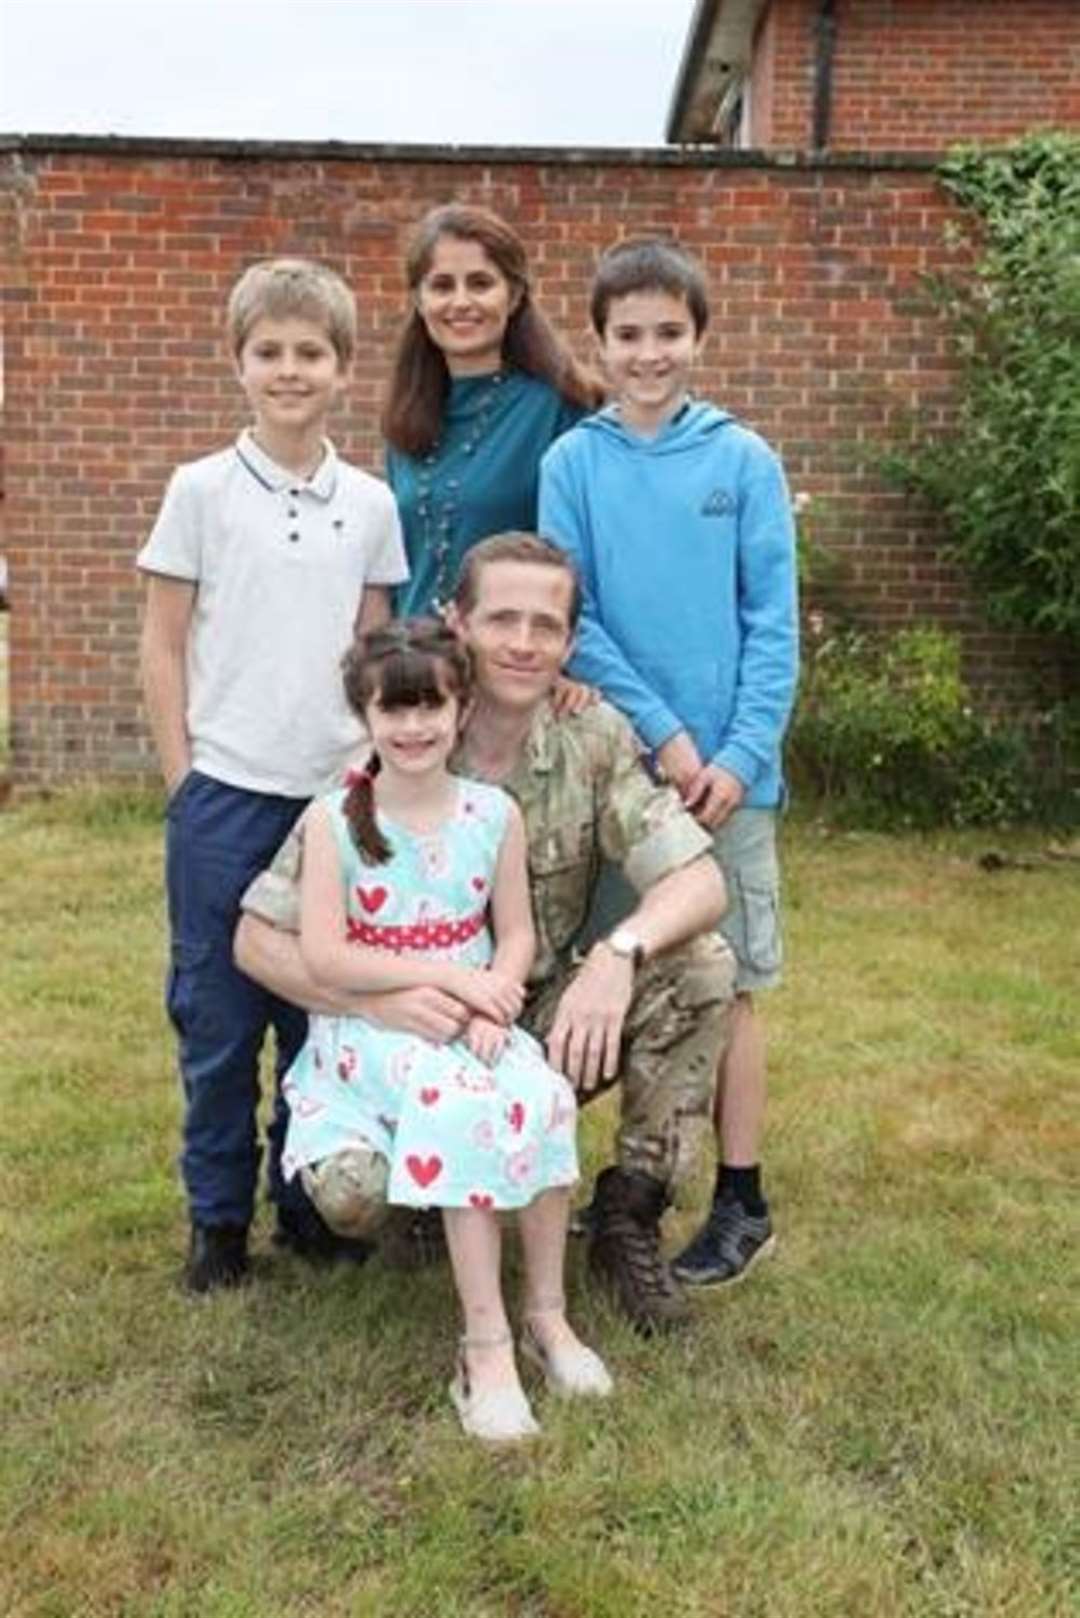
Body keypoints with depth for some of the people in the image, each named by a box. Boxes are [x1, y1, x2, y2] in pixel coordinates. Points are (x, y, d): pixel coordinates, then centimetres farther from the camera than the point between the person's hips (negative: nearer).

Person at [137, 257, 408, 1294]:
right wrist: (184, 782, -3)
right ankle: (218, 1216, 22)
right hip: (224, 795, -2)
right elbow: (162, 649, 1)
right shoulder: (201, 490, -1)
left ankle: (309, 1198, 26)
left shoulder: (370, 503, 5)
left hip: (337, 794, 2)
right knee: (217, 1015, 6)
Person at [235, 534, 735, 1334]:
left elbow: (700, 882, -16)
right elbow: (259, 938, -15)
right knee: (348, 1188, -30)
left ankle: (629, 1217, -4)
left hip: (551, 1027, 3)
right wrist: (378, 999, -33)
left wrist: (621, 951, -37)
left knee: (703, 967, -22)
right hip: (420, 1039, -2)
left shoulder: (594, 738, -8)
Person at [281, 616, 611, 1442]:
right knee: (463, 1106, -33)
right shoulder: (334, 820, -5)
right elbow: (324, 956, -11)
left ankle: (548, 1316, -10)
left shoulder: (495, 813, 4)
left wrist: (493, 998, -16)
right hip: (374, 1028, -3)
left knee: (546, 1097, -28)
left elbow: (517, 934, 5)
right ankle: (487, 1346, -23)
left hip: (475, 1022, 3)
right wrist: (448, 976, -15)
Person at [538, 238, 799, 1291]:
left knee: (726, 986, 5)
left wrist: (739, 755, -12)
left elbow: (773, 623, -2)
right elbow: (568, 620, -3)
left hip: (732, 770, -1)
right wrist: (663, 735, -12)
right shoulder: (572, 464, 2)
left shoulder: (744, 461, 1)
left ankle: (741, 1203, 17)